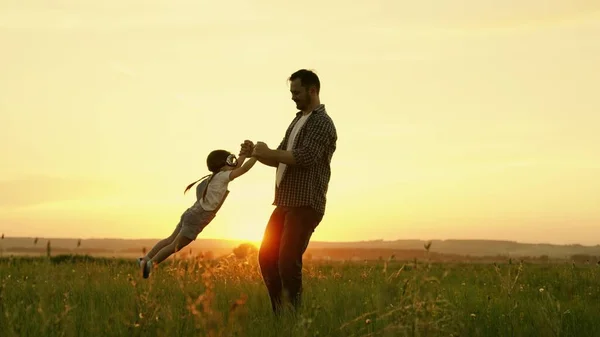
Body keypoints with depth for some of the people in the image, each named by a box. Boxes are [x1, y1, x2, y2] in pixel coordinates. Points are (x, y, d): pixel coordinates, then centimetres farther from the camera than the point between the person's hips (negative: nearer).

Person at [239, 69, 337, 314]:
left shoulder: (322, 123, -7)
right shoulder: (297, 121, 21)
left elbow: (304, 158, -22)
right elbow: (280, 161, 22)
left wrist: (268, 152, -13)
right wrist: (255, 153, 4)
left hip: (305, 205, -9)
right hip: (285, 203, 9)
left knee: (288, 261, -17)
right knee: (267, 257, 7)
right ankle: (280, 313, 15)